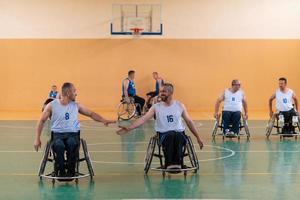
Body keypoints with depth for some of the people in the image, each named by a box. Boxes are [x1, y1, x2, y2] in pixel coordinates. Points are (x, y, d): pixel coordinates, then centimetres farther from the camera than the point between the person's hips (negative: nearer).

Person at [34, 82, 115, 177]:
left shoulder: (76, 106, 13)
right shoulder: (52, 105, 5)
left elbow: (91, 114, 19)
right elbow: (41, 121, 10)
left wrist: (104, 120, 4)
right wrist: (37, 139, 5)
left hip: (73, 133, 1)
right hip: (57, 134, -1)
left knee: (72, 143, -36)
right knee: (59, 145, -38)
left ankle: (71, 171, -16)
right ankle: (60, 171, -14)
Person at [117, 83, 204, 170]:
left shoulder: (180, 106, 11)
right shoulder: (156, 107, 6)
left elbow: (189, 121, 17)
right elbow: (143, 119, -3)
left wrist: (198, 138, 18)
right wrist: (128, 128, -17)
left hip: (179, 133, 0)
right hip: (164, 134, 0)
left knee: (178, 136, -38)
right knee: (171, 135, -38)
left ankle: (177, 163, -42)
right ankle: (169, 164, -39)